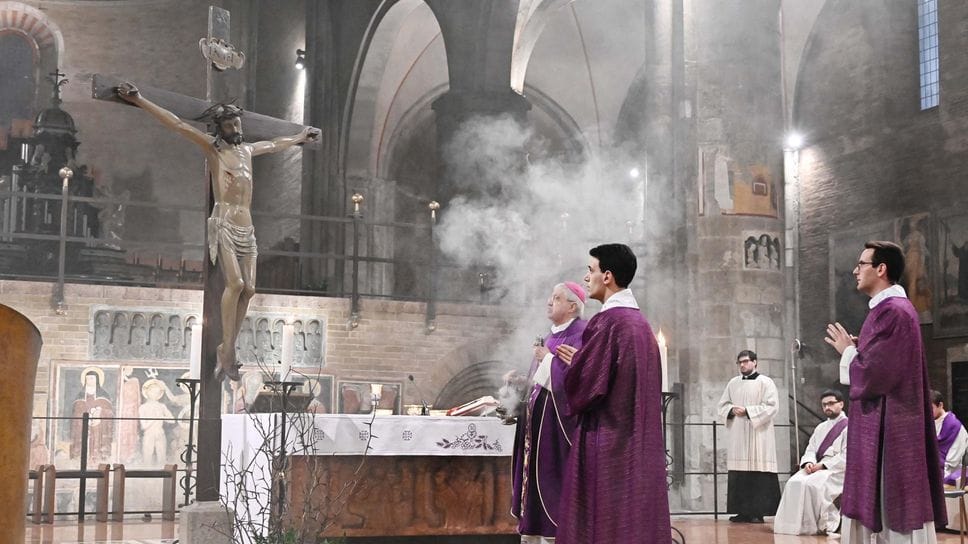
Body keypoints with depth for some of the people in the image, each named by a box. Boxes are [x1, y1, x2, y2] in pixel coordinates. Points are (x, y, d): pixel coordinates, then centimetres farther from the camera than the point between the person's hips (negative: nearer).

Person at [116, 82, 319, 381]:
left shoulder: (247, 149, 21)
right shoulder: (213, 147, 4)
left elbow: (274, 144, 39)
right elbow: (177, 124, -3)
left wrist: (300, 137, 54)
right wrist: (139, 101, -8)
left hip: (246, 227, 7)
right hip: (224, 224, -7)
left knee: (248, 289, -3)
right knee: (235, 283, -21)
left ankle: (227, 351, 2)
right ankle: (227, 351, -16)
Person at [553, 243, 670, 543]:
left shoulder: (606, 322, -14)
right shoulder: (641, 322, 12)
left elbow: (586, 382, -16)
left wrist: (574, 364, 5)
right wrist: (581, 361, 21)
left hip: (606, 443, -9)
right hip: (638, 442, 9)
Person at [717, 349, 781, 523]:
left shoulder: (765, 382, 1)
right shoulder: (733, 383, 16)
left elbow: (771, 406, -8)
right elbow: (723, 405, 16)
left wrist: (747, 411, -14)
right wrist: (732, 410, -6)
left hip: (758, 435, -4)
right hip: (737, 435, 5)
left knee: (758, 474, -7)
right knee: (738, 476, 1)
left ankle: (758, 512, -4)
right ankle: (742, 511, 6)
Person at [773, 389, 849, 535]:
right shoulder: (821, 427, 23)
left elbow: (846, 457, -12)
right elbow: (810, 449, 17)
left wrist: (822, 465, -17)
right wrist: (809, 462, -7)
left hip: (837, 470, -7)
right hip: (817, 467, 7)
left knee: (812, 484, -33)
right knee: (795, 483, -22)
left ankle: (826, 525, -20)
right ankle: (796, 523, -21)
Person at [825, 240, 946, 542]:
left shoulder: (893, 311, -17)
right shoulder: (890, 308, 15)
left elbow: (875, 373, -22)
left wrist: (848, 351, -5)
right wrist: (856, 349, 8)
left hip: (888, 428, -11)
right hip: (884, 426, 11)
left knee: (898, 517, -5)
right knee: (887, 513, 12)